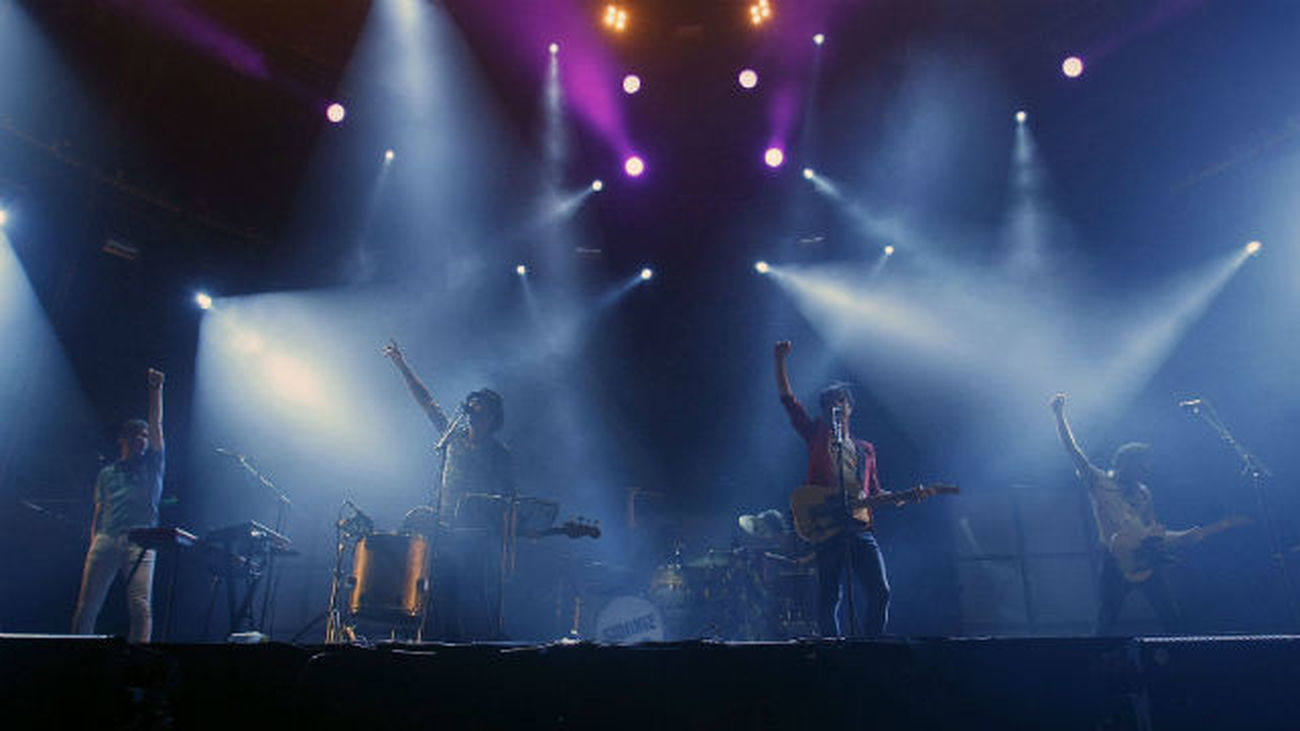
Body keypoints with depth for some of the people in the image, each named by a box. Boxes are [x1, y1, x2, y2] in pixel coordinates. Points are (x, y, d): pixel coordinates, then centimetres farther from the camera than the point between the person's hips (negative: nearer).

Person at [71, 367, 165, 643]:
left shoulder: (151, 466, 18)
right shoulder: (106, 474, 23)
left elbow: (156, 425, 10)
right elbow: (98, 513, 20)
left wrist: (156, 390, 3)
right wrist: (93, 545, 7)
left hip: (140, 541, -2)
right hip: (106, 540, 2)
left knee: (141, 607, -13)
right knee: (86, 606, -3)